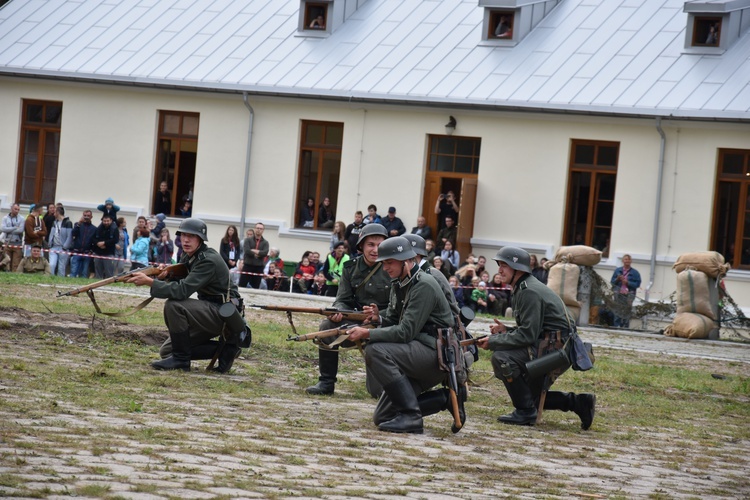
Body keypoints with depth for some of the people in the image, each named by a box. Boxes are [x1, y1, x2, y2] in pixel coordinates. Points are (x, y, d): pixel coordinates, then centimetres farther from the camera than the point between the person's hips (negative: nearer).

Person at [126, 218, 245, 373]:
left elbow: (183, 290, -31)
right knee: (166, 351, 6)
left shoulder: (209, 261, -22)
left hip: (223, 314, -10)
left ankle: (181, 359, -15)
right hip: (209, 313, 10)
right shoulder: (190, 257, 7)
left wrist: (149, 282, -32)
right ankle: (223, 349, 9)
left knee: (174, 305, -28)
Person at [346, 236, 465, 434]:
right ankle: (446, 398, 10)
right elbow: (393, 322, 15)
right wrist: (378, 318, -7)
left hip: (437, 353, -9)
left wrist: (367, 334, -23)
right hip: (417, 354, 9)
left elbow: (406, 332, -22)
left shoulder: (424, 286, -16)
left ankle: (411, 417, -23)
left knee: (376, 351, -28)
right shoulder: (398, 285, 13)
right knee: (382, 417, 3)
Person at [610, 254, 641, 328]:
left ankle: (625, 327, -2)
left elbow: (637, 284, -1)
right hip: (618, 294, 2)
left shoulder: (635, 273, 6)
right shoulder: (617, 270, 13)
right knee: (617, 312, -1)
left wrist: (627, 282, -11)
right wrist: (617, 279, -7)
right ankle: (617, 327, 2)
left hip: (628, 295, -2)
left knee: (626, 313, -5)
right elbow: (612, 281, 13)